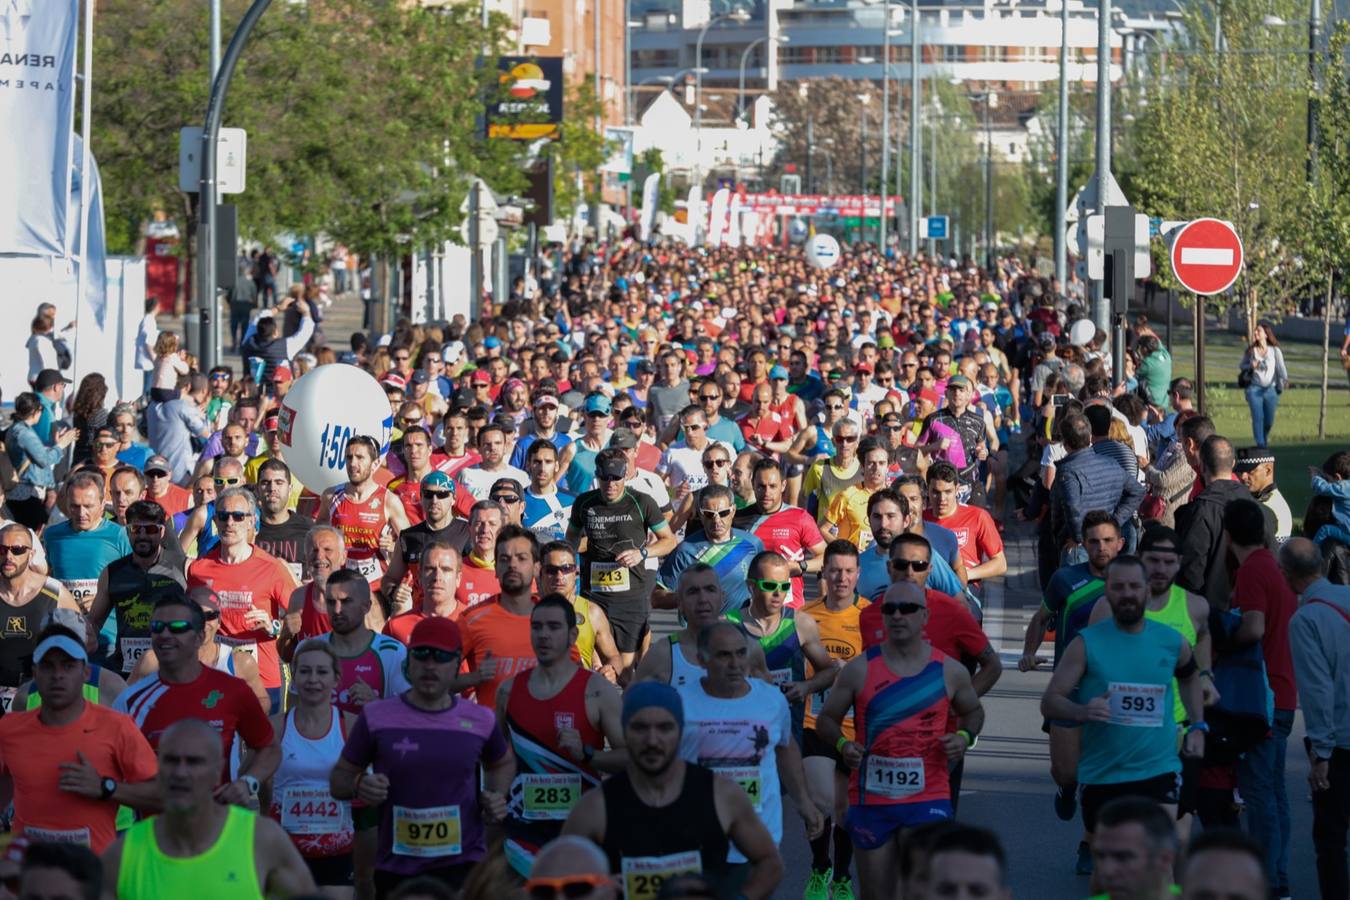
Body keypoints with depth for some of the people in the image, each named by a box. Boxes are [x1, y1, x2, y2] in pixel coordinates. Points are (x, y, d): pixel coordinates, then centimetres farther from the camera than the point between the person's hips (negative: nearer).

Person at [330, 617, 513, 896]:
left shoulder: (480, 720, 4)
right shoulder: (376, 717, -2)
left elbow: (502, 763, 25)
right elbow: (339, 778, 6)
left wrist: (496, 796, 5)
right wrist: (359, 785, -17)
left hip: (463, 864, -1)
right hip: (396, 869, 1)